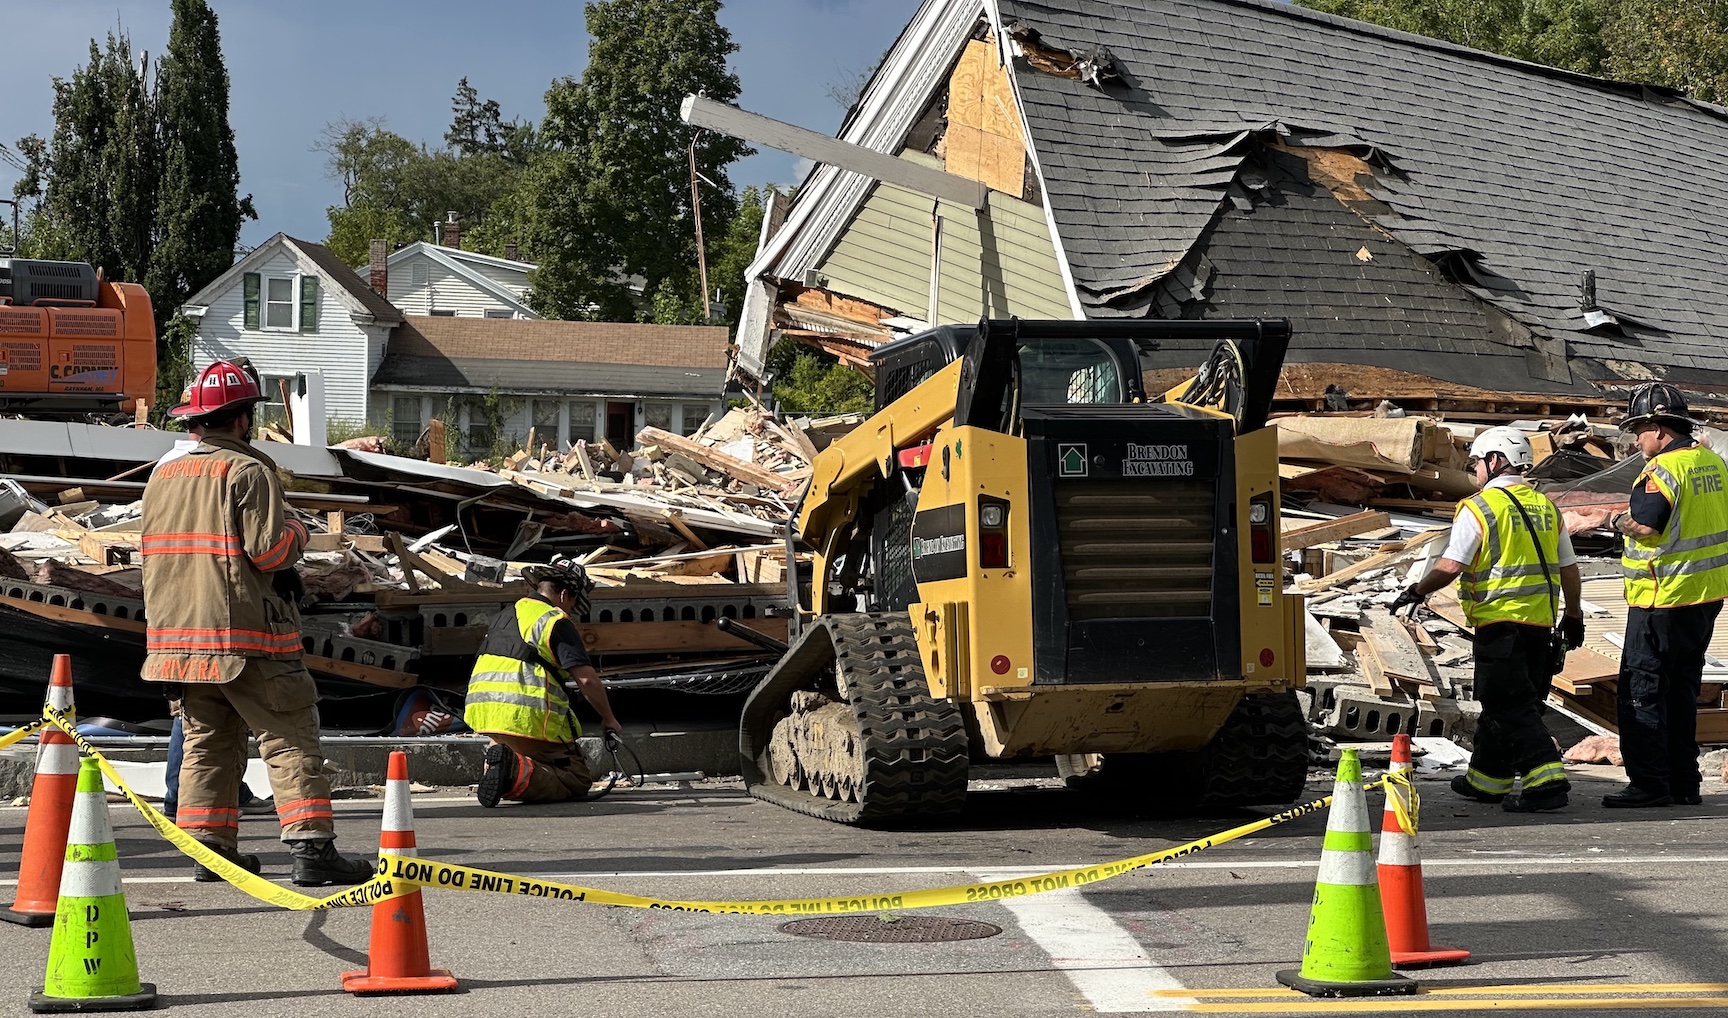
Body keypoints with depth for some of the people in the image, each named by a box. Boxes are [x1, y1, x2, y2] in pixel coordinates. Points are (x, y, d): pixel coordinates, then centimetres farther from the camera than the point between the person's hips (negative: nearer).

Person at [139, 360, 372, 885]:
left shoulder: (162, 476, 14)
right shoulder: (248, 471, -10)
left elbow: (152, 553, 19)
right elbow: (269, 550, -16)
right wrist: (296, 531, 3)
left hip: (178, 635, 7)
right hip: (245, 636, -7)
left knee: (206, 742, 15)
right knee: (291, 741, -5)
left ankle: (209, 847, 14)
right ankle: (311, 847, -11)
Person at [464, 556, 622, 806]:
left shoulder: (503, 618, 21)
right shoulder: (556, 622, -4)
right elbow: (587, 678, -10)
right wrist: (609, 719, 3)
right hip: (530, 720, -8)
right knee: (578, 781, -2)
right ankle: (520, 776, -28)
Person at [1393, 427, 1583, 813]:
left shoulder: (1479, 507, -9)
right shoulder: (1545, 506, 12)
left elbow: (1450, 566, -14)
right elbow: (1569, 569, 15)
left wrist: (1417, 591, 0)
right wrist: (1574, 614, 26)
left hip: (1500, 619, -7)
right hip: (1540, 622, 7)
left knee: (1510, 707, -7)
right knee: (1502, 701, 16)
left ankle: (1546, 778, -19)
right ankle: (1486, 778, 27)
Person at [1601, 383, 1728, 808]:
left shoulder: (1663, 469, -17)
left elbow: (1646, 526, -27)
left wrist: (1618, 522, -8)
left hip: (1662, 601, -9)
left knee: (1640, 690, -2)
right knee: (1682, 690, 16)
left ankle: (1649, 783, -3)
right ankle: (1684, 782, 19)